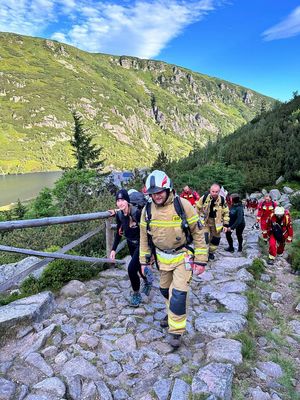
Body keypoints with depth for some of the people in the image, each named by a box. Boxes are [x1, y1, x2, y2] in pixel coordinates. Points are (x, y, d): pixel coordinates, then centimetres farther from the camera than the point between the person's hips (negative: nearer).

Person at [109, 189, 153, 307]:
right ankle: (147, 280, 53)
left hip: (141, 244, -6)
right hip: (130, 243, 6)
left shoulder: (137, 212, -28)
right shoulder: (119, 214, -9)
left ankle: (136, 295, 12)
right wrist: (113, 249, 1)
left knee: (131, 268, -13)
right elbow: (119, 233, 3)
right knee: (138, 266, 20)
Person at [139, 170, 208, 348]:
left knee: (178, 293, -11)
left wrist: (200, 260, -13)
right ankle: (173, 313, 47)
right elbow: (144, 237, 4)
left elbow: (198, 233, -13)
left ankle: (176, 330, 10)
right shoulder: (147, 210, -9)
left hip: (183, 255, -4)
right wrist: (144, 261, 7)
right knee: (165, 290, 19)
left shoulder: (183, 205, -21)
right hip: (162, 257, 5)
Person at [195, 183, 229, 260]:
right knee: (205, 237, -15)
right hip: (205, 221, -2)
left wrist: (225, 224, -4)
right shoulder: (205, 197, -17)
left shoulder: (222, 200, -15)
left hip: (216, 222, 2)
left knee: (215, 239, 14)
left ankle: (211, 252, 36)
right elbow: (197, 207, -1)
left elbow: (226, 213, -3)